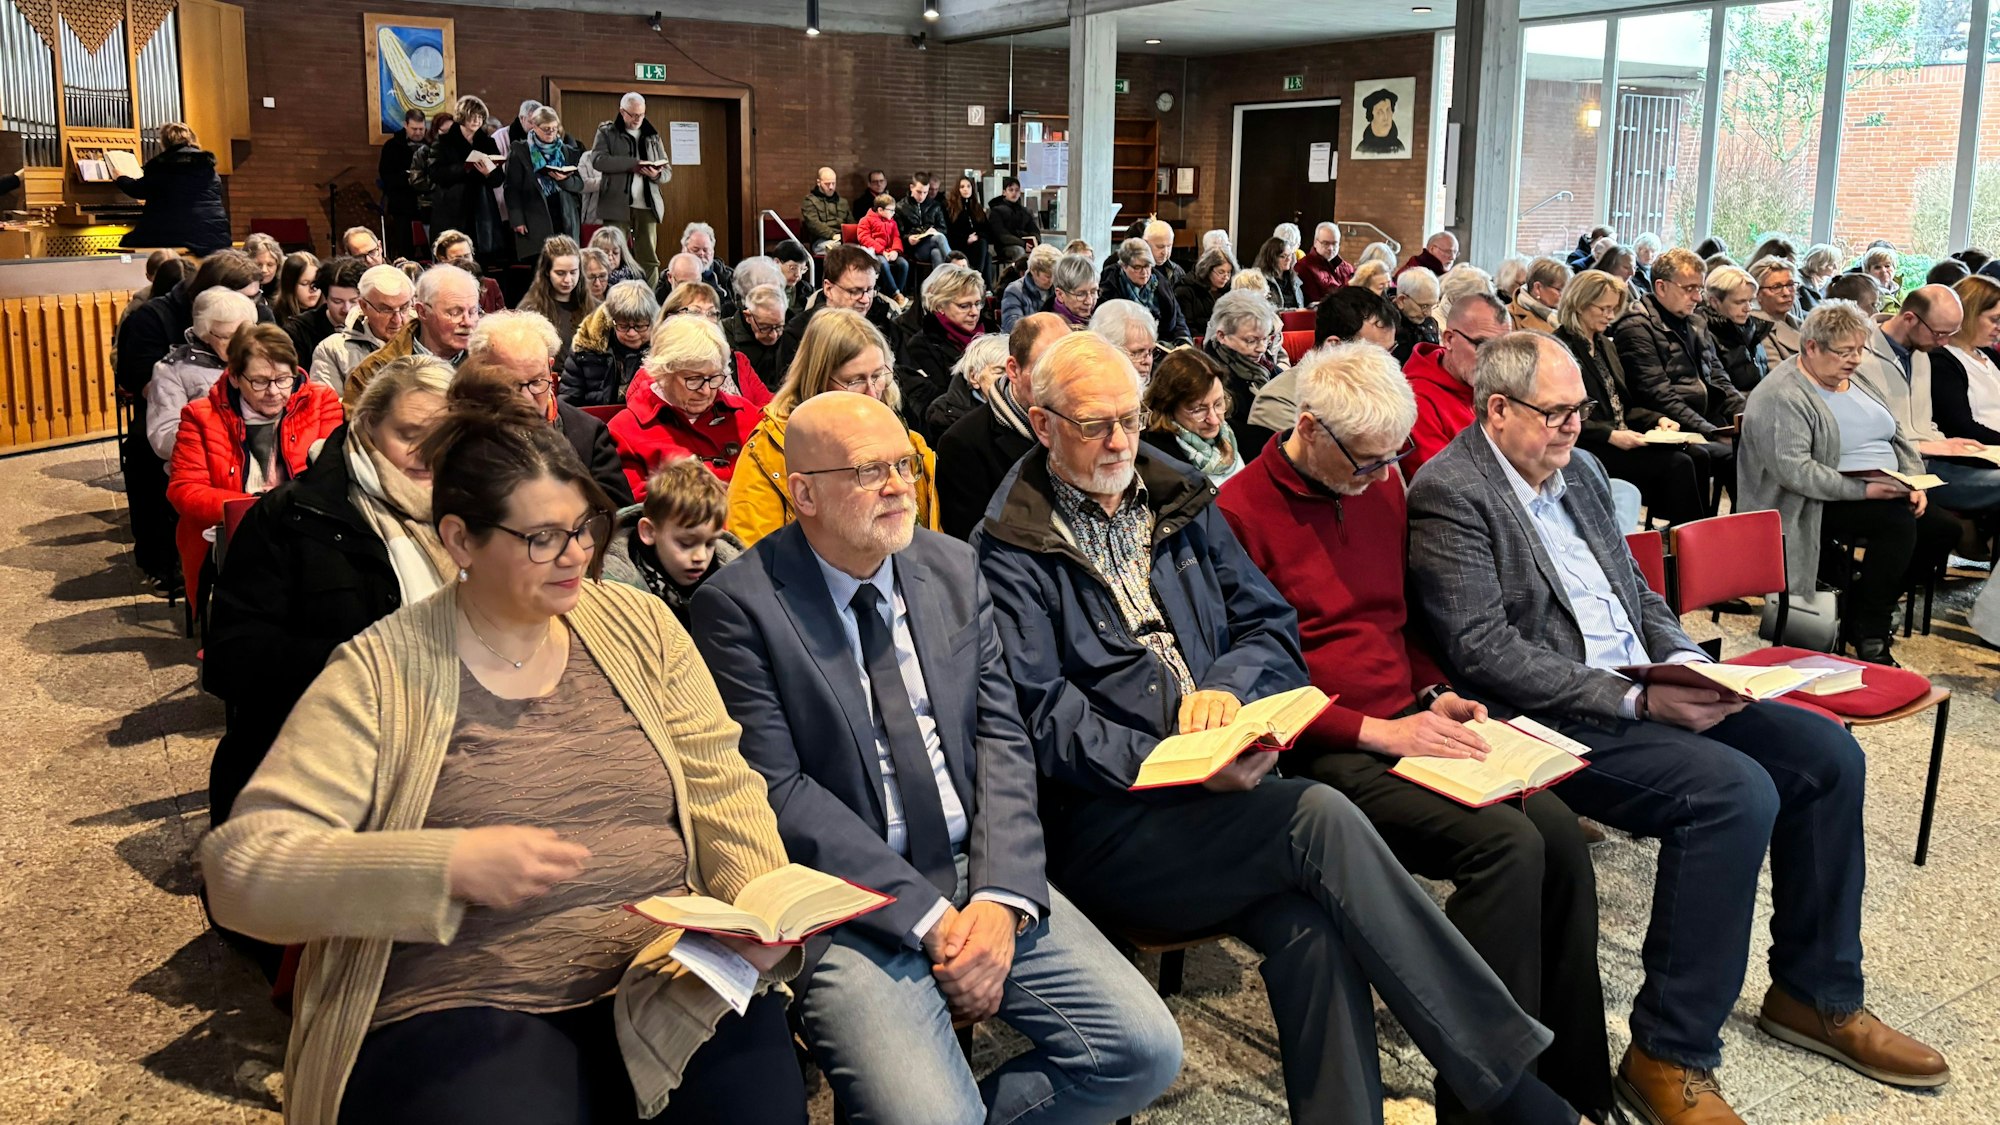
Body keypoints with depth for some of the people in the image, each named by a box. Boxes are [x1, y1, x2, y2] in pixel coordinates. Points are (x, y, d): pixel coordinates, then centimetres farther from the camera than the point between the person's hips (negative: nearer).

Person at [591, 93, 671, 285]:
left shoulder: (652, 136, 16)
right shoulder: (606, 132, 7)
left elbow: (668, 171, 16)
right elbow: (599, 160, -10)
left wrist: (657, 175, -8)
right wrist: (634, 164, -17)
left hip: (648, 206, 3)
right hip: (617, 205, -3)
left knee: (649, 259, 1)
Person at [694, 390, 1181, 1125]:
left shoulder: (954, 569, 8)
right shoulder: (740, 606, -8)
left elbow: (1001, 735, 5)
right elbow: (778, 790, -11)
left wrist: (1001, 897, -10)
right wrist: (928, 916, -15)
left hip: (980, 875, 5)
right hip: (849, 904, -5)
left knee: (1146, 1051, -6)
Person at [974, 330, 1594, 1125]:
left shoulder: (1181, 504, 19)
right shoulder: (1010, 552, 1)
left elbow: (1272, 626, 16)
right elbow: (1043, 716, -9)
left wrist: (1225, 685, -8)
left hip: (1226, 786, 5)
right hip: (1101, 826, -5)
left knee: (1311, 926, -28)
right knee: (1318, 818, -28)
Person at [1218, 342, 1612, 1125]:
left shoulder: (1379, 483, 14)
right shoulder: (1239, 514, -9)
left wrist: (1436, 694, 6)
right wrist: (1375, 731, -18)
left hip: (1406, 725, 7)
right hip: (1324, 756, -7)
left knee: (1560, 833, -18)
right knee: (1507, 846, -26)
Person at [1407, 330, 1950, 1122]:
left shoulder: (1579, 470, 14)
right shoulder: (1449, 492, -13)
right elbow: (1484, 651, -21)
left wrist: (1685, 661, -1)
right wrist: (1635, 701, -22)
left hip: (1649, 693, 9)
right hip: (1555, 721, -9)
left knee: (1827, 753, 0)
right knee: (1736, 791, -27)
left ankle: (1815, 992, 17)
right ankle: (1669, 1057, -15)